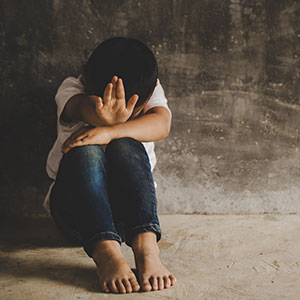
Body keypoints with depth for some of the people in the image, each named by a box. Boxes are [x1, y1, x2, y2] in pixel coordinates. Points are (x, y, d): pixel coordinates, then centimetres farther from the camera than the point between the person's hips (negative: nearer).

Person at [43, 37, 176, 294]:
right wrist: (104, 118, -57)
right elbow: (83, 108, -32)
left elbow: (161, 123, -25)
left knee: (126, 146, -29)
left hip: (128, 208, 1)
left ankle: (146, 246, -43)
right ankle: (106, 252, -48)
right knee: (85, 150, -32)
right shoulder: (71, 89, -6)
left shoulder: (149, 90, -2)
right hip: (74, 210, -1)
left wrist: (109, 132, -43)